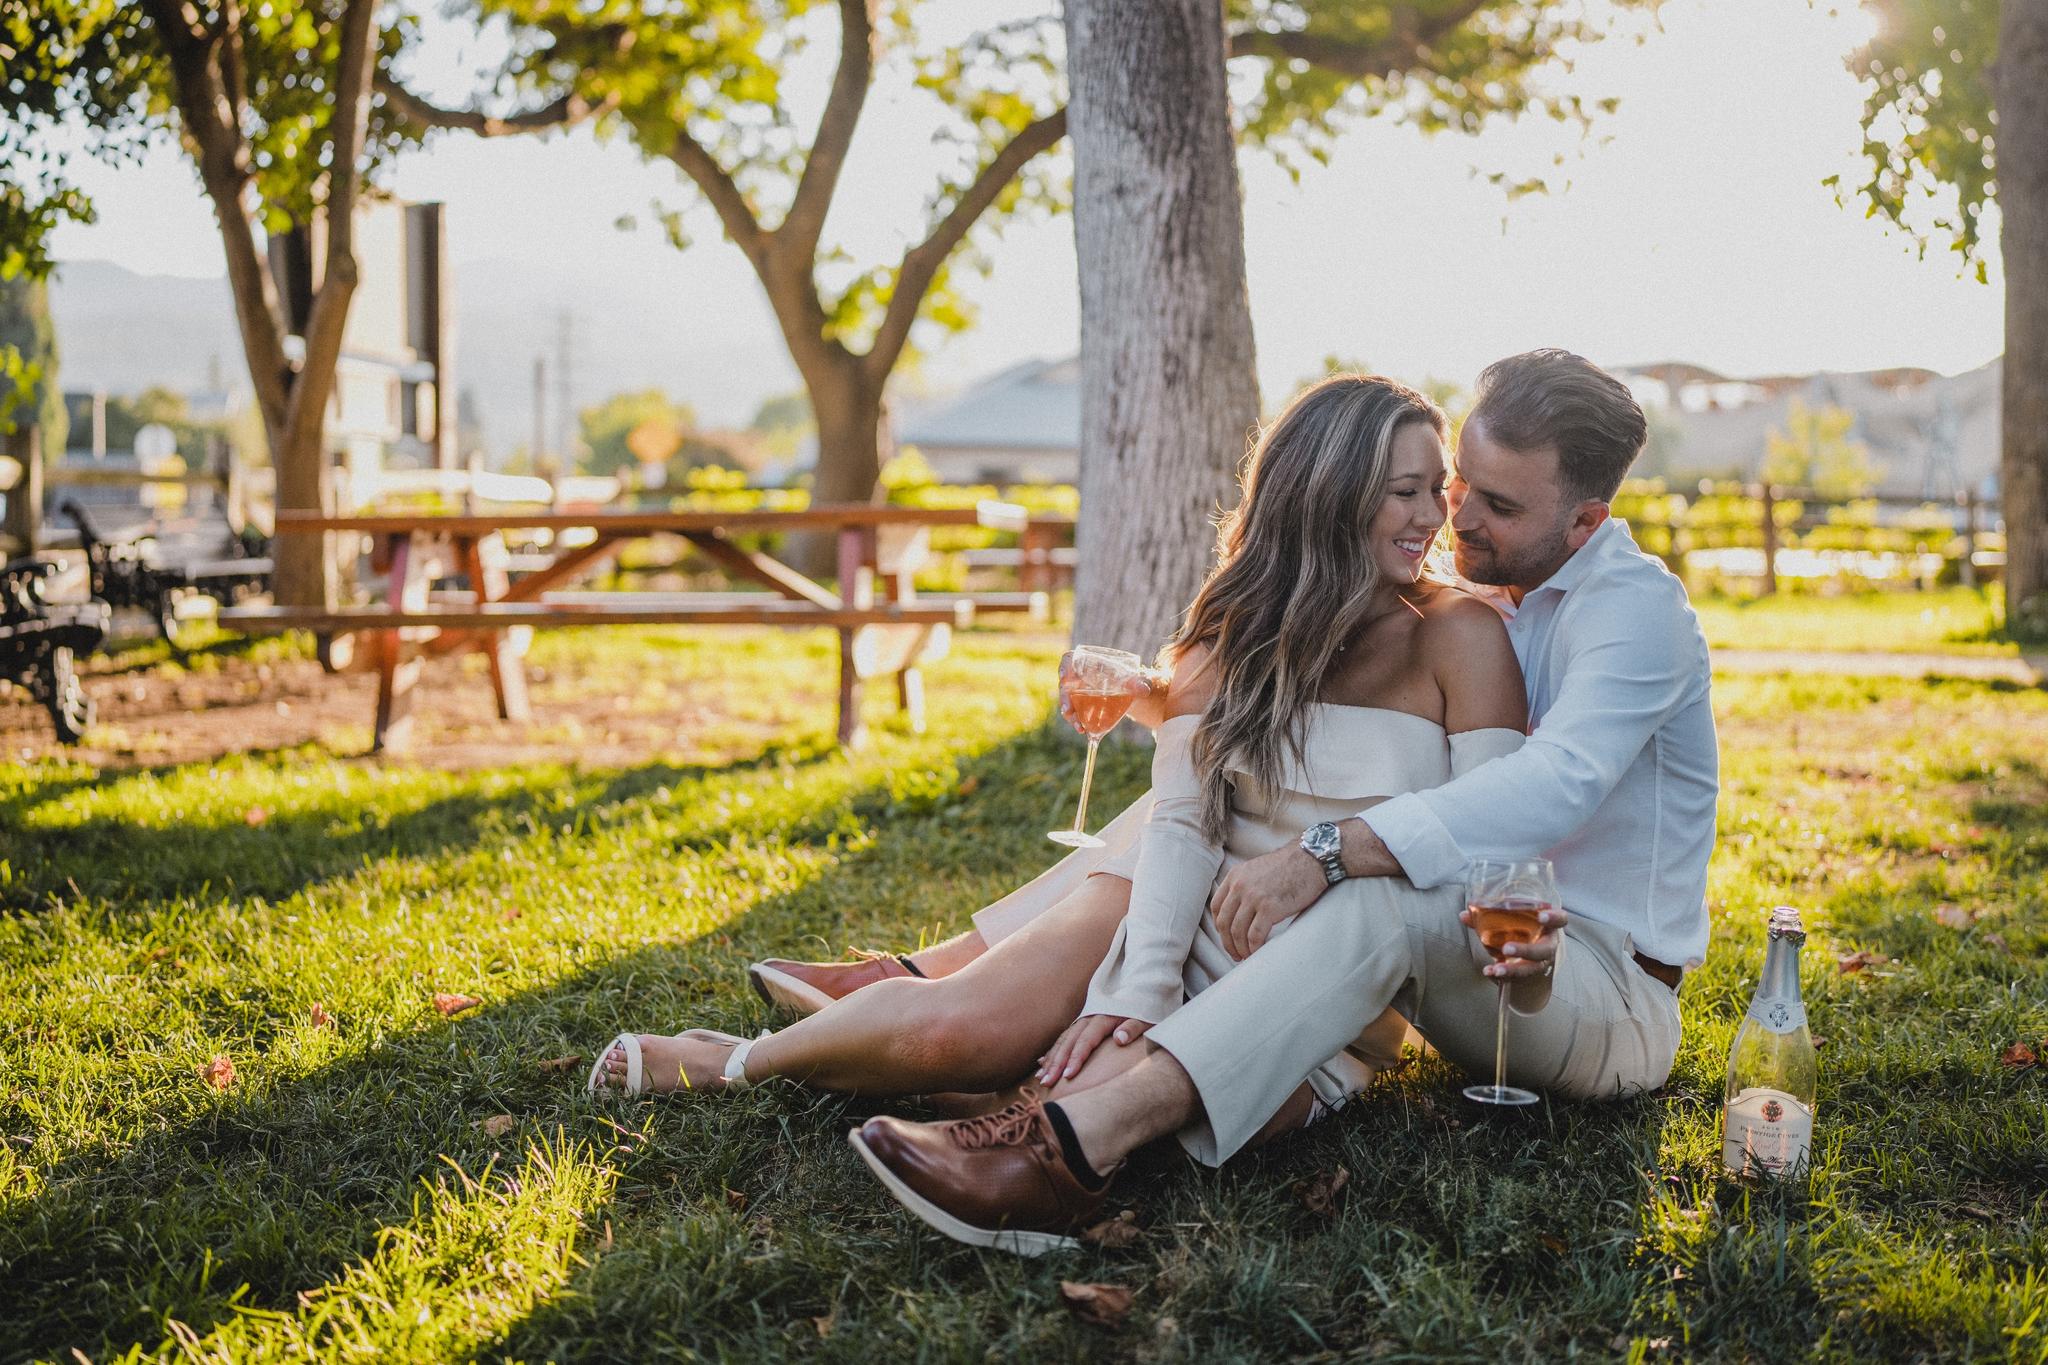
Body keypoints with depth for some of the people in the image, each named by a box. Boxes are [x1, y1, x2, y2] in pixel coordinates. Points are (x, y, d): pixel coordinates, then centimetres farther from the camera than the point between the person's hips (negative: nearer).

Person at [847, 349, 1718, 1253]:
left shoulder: (1635, 609, -15)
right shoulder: (1479, 599, 11)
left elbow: (1554, 784, -34)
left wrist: (1322, 855, -42)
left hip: (1608, 990, -8)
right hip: (1491, 940, 8)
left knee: (1383, 898, -39)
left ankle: (1075, 1144, -54)